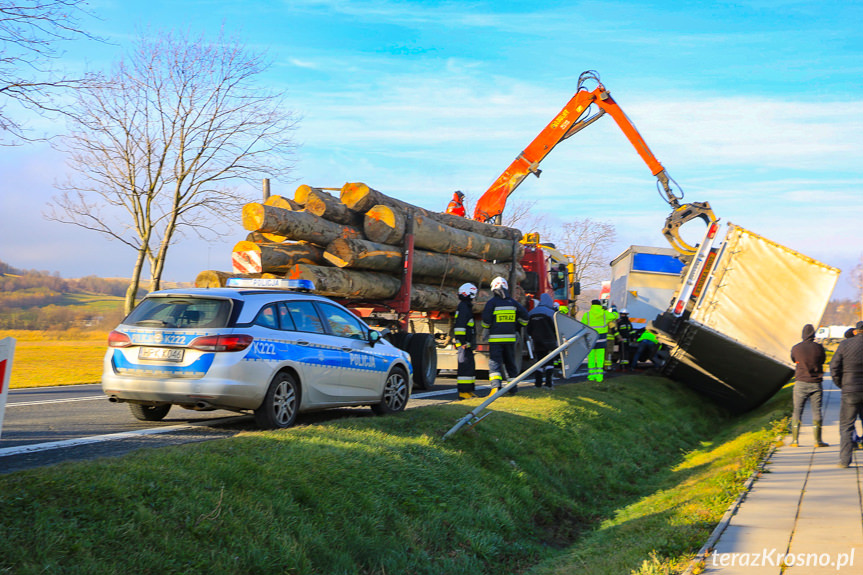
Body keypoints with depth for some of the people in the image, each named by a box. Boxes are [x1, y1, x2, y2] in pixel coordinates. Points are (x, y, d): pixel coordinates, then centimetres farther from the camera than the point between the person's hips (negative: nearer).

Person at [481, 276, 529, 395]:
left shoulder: (492, 302, -7)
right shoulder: (512, 302, 7)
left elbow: (486, 320, -9)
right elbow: (524, 315, 7)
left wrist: (487, 328, 12)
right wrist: (515, 327, 19)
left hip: (495, 338, -4)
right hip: (510, 338, 4)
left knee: (494, 363, -5)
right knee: (510, 362, 16)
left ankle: (496, 385, -23)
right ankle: (513, 387, 22)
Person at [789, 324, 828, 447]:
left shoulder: (796, 348, -5)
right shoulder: (819, 347, -6)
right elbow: (823, 360, 9)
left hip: (801, 383, 0)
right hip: (815, 384, 0)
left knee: (797, 411, 7)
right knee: (816, 411, 6)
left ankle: (794, 440, 5)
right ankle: (818, 441, 7)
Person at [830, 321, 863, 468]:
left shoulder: (845, 344, -4)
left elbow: (834, 367, -6)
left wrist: (841, 384, 6)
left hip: (850, 391, -2)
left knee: (846, 426, 4)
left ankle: (845, 460, -1)